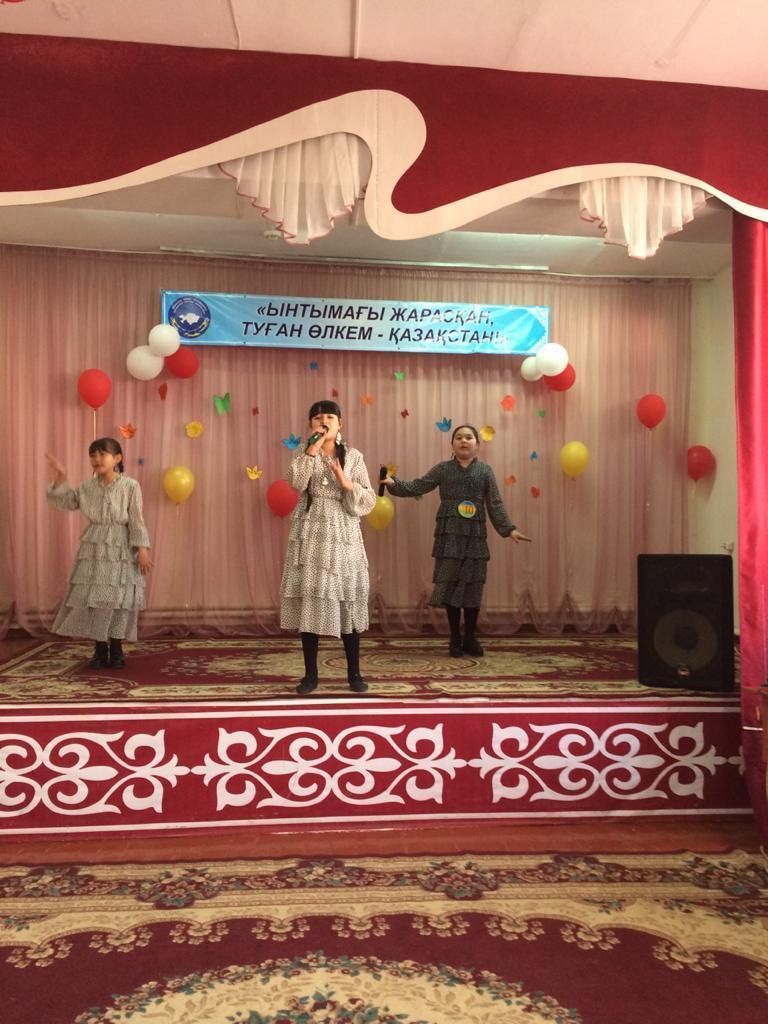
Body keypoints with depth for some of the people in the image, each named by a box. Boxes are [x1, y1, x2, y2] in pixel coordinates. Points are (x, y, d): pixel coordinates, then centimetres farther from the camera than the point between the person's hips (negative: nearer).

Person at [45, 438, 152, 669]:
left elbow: (137, 521, -7)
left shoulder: (130, 486, -8)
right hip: (93, 550, 4)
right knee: (93, 598, 4)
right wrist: (60, 480, 0)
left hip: (120, 550, -3)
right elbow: (65, 502, 13)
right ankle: (100, 649, 15)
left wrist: (142, 549, -11)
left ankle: (116, 649, 14)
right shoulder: (88, 487, 4)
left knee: (118, 599, 0)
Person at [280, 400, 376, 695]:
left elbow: (368, 502, 1)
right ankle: (310, 673, 11)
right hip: (310, 537, 0)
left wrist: (346, 483, -15)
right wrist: (313, 447, -13)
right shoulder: (303, 455, 8)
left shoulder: (353, 457, 6)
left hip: (343, 538, 0)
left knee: (347, 603, 0)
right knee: (309, 602, 0)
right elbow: (297, 482, -15)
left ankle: (354, 672, 13)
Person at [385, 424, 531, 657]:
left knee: (472, 587, 4)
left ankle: (470, 638, 19)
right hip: (449, 535, 0)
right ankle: (455, 638, 16)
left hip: (475, 536, 0)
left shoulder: (485, 471, 6)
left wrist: (509, 529, -5)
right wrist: (393, 483, -13)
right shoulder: (442, 469, 5)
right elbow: (416, 487, 2)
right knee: (450, 585, 2)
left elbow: (495, 504, 4)